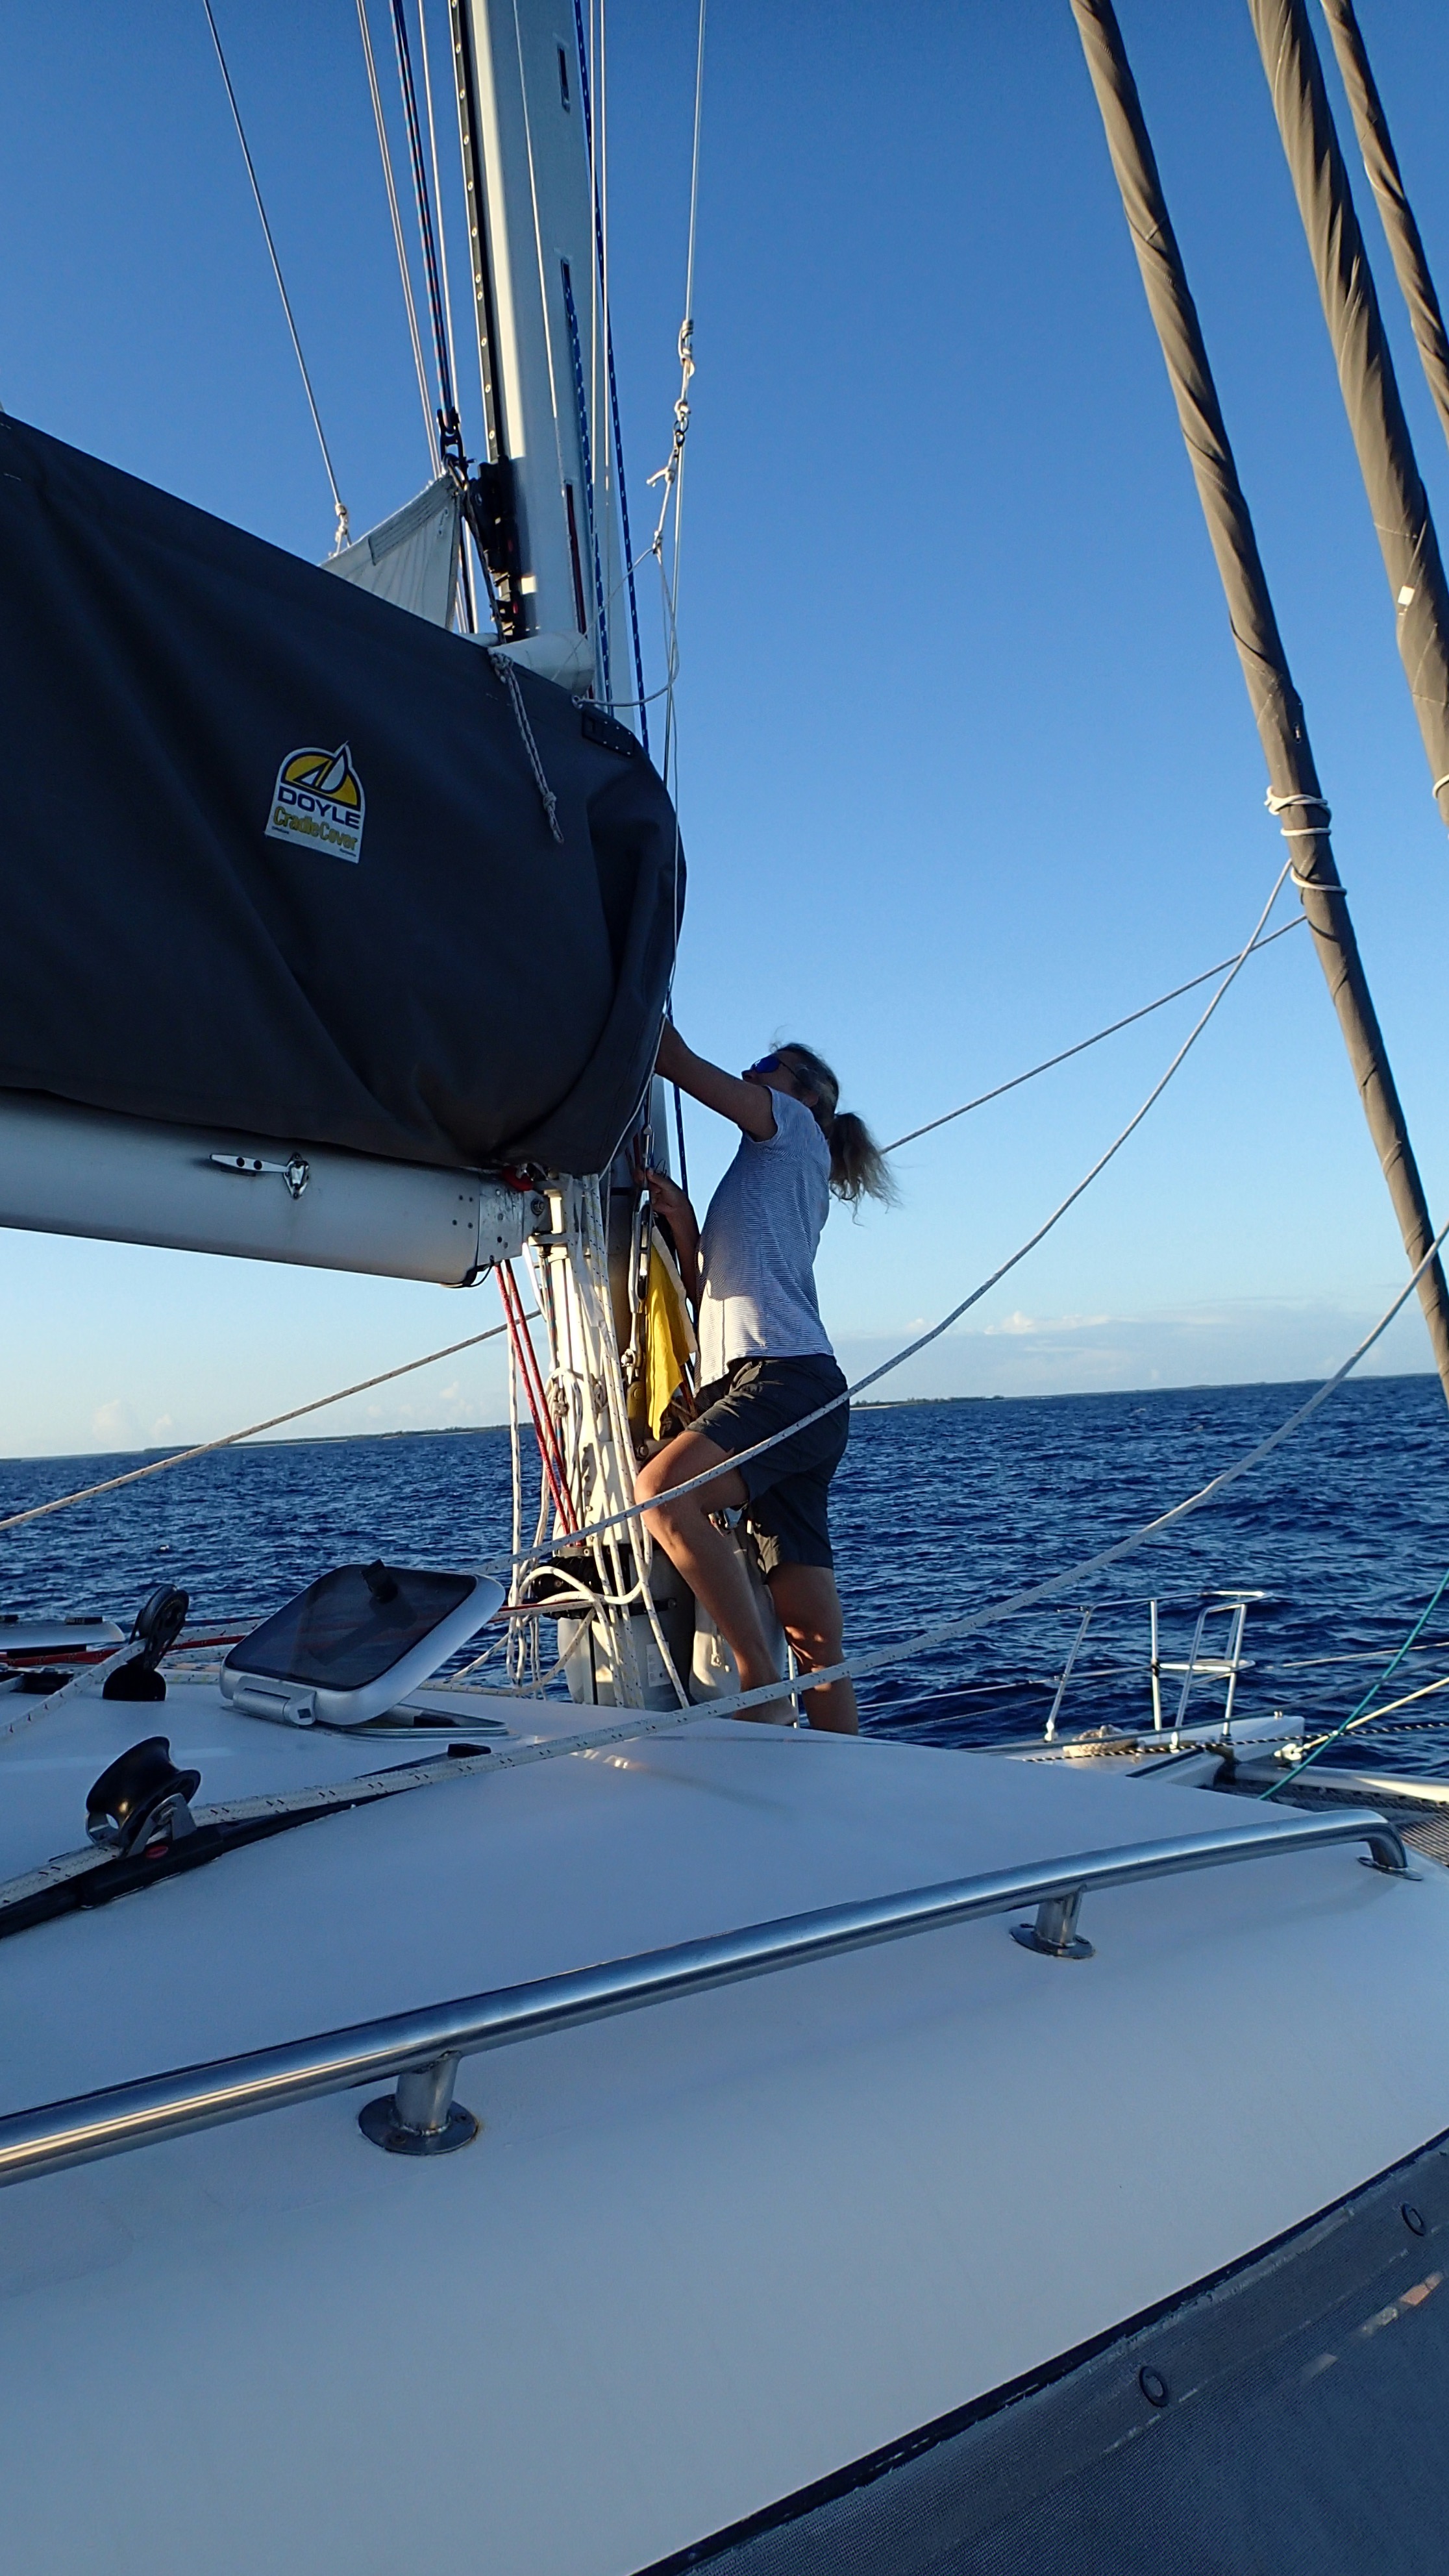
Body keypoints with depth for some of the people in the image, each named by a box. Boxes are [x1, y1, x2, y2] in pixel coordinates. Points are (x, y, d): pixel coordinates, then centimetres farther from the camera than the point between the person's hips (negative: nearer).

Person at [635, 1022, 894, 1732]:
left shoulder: (795, 1128, 11)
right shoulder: (760, 1176, 33)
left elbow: (678, 1062, 3)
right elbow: (707, 1293, 23)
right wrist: (683, 1222, 8)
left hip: (787, 1374, -9)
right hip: (752, 1382, 9)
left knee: (663, 1490, -31)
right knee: (814, 1634, 2)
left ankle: (758, 1672, -24)